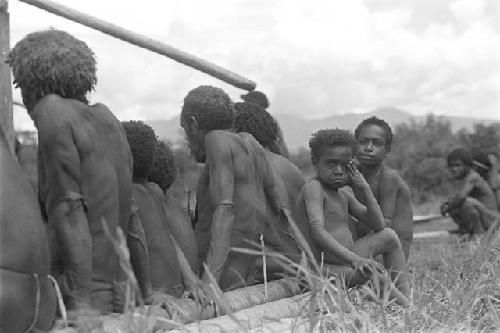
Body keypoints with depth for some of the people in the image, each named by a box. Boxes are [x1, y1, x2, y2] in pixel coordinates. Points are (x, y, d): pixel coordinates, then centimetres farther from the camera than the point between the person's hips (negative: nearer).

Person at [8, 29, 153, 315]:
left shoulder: (53, 111, -5)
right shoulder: (108, 121, 16)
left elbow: (69, 208, -14)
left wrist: (80, 301, -19)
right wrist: (147, 290, 23)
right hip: (117, 297, 8)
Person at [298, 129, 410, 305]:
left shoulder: (344, 197, 15)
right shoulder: (313, 188, -12)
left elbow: (378, 226, 12)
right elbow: (317, 232, -27)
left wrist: (365, 189, 1)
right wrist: (354, 259, -37)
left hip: (346, 260, 10)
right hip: (325, 268, -10)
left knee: (389, 236, 16)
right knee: (372, 272, -34)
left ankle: (406, 296, 8)